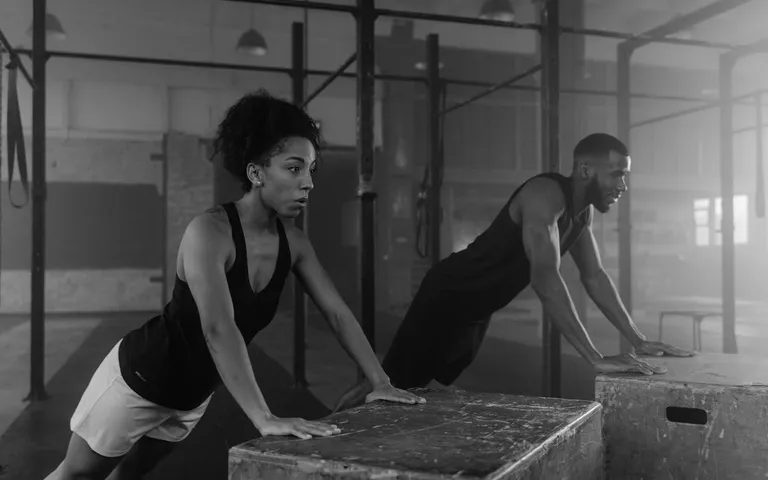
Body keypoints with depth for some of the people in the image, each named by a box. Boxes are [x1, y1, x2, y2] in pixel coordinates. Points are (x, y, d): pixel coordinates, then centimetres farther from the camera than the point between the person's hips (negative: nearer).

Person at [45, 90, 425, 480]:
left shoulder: (293, 243, -10)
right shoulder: (209, 232, -32)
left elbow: (337, 313, -6)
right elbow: (218, 329, -42)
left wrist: (380, 382, -13)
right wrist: (264, 419, -50)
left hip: (194, 393, 6)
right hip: (139, 377, -6)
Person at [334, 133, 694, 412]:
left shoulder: (583, 209, 2)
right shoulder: (545, 194, -28)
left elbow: (594, 276, 9)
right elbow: (546, 281, -38)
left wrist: (638, 340, 3)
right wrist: (595, 358, -38)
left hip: (478, 309, 9)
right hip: (449, 296, -9)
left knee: (433, 388, 18)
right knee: (393, 386, -2)